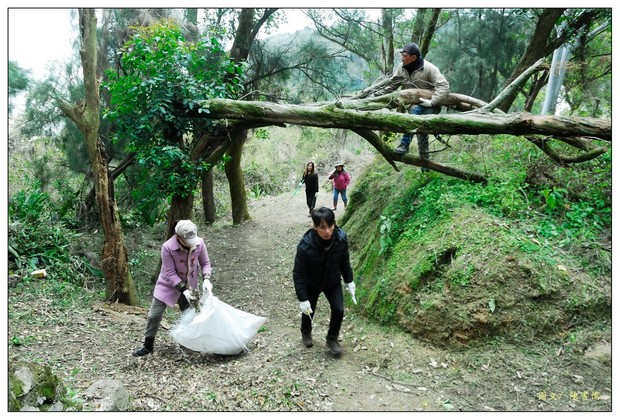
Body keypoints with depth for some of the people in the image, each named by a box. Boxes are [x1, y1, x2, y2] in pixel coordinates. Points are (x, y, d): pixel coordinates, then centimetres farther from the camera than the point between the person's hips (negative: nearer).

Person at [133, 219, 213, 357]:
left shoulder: (199, 243, -21)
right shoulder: (167, 247, -31)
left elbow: (205, 263, -7)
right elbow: (170, 274, -24)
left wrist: (206, 279, -24)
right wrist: (184, 290, -30)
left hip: (190, 285, 3)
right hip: (168, 284, -3)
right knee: (154, 315, -1)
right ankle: (148, 345, 20)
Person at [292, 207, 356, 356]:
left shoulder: (341, 238, -26)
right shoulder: (305, 246, -36)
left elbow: (345, 261, -6)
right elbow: (298, 274, -26)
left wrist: (349, 281, 1)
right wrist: (302, 299, -24)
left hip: (333, 282, 2)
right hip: (311, 285, -2)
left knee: (339, 310, -5)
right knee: (308, 311, 14)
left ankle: (332, 339, 22)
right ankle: (306, 332, 49)